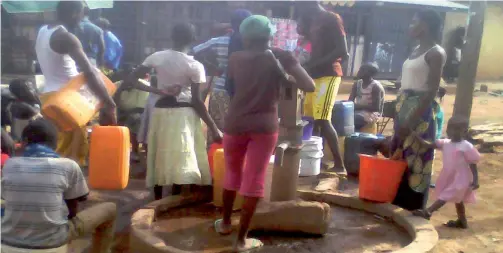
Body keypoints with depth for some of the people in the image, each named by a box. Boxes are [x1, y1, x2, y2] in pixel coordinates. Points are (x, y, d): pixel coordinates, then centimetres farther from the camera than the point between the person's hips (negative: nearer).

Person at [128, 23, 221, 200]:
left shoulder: (157, 57, 0)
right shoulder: (195, 66, -11)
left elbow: (133, 79, 0)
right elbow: (197, 101, -12)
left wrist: (158, 91, -3)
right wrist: (214, 128, -7)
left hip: (161, 111, 4)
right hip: (183, 114, -4)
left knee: (160, 158, 15)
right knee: (181, 161, 4)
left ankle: (158, 202, 26)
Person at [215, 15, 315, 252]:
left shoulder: (235, 58, 8)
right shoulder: (281, 57, 1)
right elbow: (309, 86, -5)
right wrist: (288, 78, 11)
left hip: (235, 124, 3)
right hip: (264, 126, -2)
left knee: (232, 173, 21)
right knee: (253, 181, 3)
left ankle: (225, 222, 37)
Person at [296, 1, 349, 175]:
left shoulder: (332, 18, -7)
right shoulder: (312, 22, 18)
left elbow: (342, 51, -15)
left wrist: (312, 65, -17)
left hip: (328, 75, -9)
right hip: (315, 76, 9)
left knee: (322, 120, -17)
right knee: (311, 120, 5)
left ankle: (339, 165, -14)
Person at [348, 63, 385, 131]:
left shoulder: (376, 86, -15)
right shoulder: (357, 84, 6)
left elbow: (376, 108, -19)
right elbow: (350, 101, 7)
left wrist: (358, 106, -23)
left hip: (370, 114, -7)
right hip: (358, 112, 7)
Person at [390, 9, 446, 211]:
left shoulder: (435, 53, -11)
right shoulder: (416, 50, 14)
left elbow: (431, 92, -17)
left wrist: (410, 122, -22)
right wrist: (400, 117, 15)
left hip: (419, 114, -9)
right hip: (403, 110, 9)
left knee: (414, 163, -1)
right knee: (398, 158, 14)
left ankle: (411, 212, 10)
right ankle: (397, 207, 26)